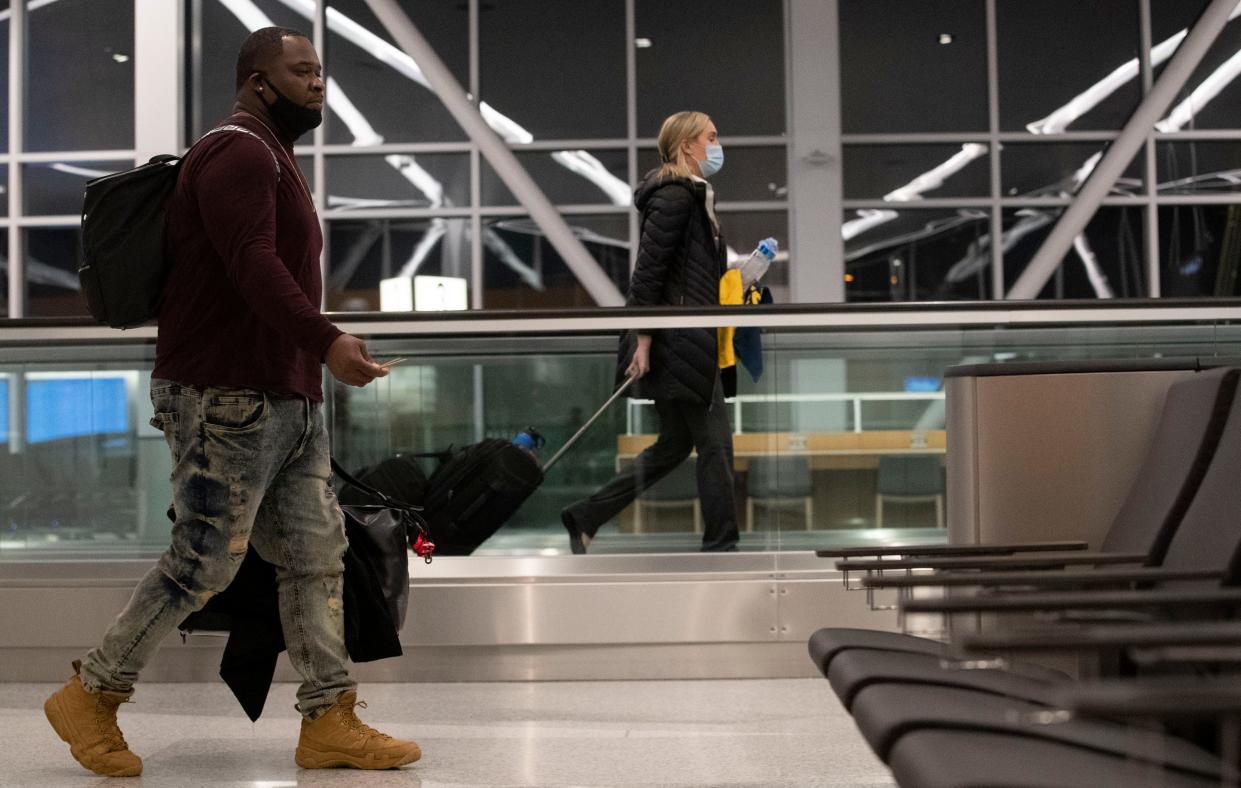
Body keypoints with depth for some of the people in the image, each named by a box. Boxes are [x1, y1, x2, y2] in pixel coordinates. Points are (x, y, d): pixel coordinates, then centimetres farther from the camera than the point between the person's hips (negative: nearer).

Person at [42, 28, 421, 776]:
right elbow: (253, 265, -25)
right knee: (204, 563, -4)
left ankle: (330, 723, 10)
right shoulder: (238, 152, -11)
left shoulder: (275, 158, 22)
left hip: (289, 397, 10)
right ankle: (91, 698, 13)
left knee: (317, 553, 6)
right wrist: (326, 341, -34)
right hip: (228, 398, -10)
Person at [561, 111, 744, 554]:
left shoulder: (691, 196, 18)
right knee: (714, 440, -3)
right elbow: (648, 270, -19)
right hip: (678, 341, -11)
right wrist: (643, 341, -21)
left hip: (688, 342, 11)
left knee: (676, 443, 14)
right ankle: (720, 545, 8)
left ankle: (585, 517, 18)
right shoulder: (675, 197, -13)